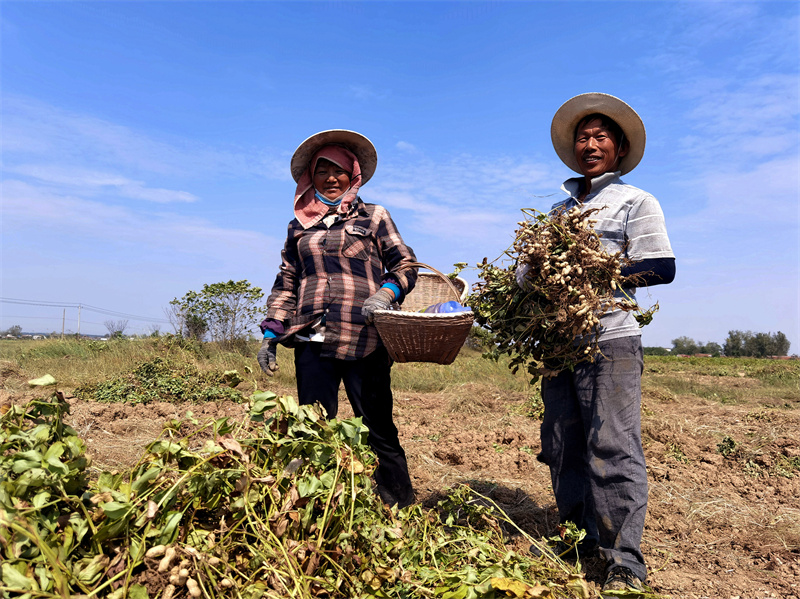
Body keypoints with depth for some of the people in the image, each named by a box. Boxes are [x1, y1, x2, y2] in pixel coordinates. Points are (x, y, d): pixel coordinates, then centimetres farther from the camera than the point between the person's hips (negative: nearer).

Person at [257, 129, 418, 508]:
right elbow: (286, 283, 20)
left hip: (365, 340, -3)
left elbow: (405, 265, 9)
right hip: (313, 340, 3)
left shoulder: (373, 216, 12)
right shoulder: (299, 226, 19)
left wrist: (387, 292, -12)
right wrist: (270, 334, 11)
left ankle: (402, 512, 15)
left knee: (378, 429, 1)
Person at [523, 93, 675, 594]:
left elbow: (662, 268, -4)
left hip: (610, 339, -5)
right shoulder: (558, 209, 22)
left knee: (613, 449, -6)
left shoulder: (635, 201, 7)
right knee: (563, 447, 8)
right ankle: (581, 539, 23)